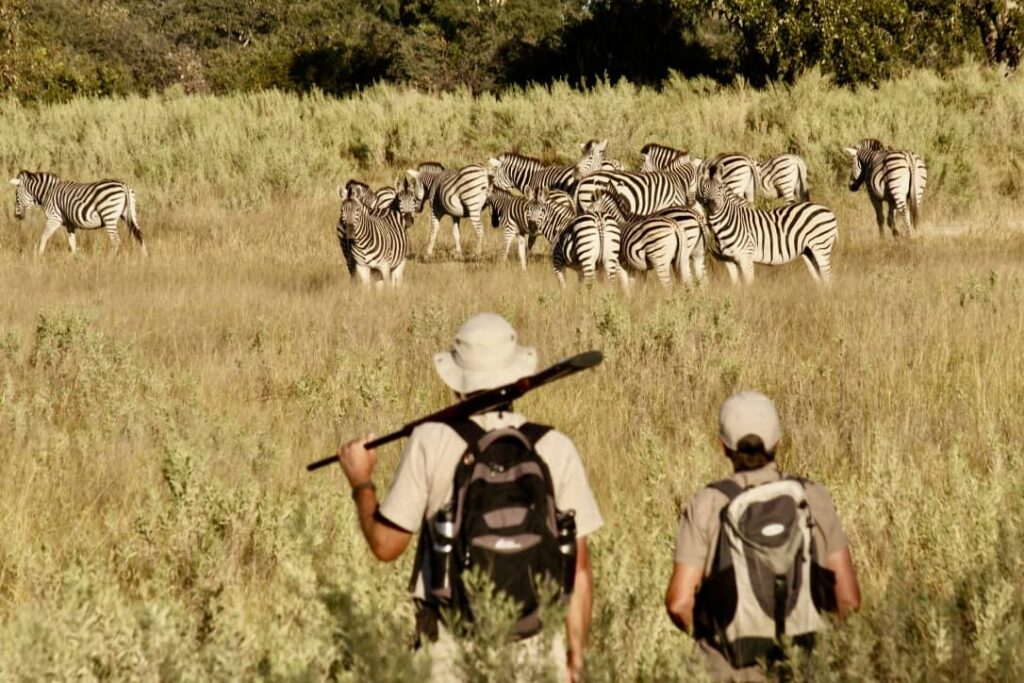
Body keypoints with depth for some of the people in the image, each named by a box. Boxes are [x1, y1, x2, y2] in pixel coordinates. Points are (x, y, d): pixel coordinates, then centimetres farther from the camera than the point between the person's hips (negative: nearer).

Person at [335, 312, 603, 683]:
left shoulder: (430, 441, -5)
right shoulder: (555, 448, -1)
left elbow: (385, 544, 0)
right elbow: (578, 566, 2)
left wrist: (361, 483, 17)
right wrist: (576, 653, 12)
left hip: (453, 644, -1)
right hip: (535, 642, 1)